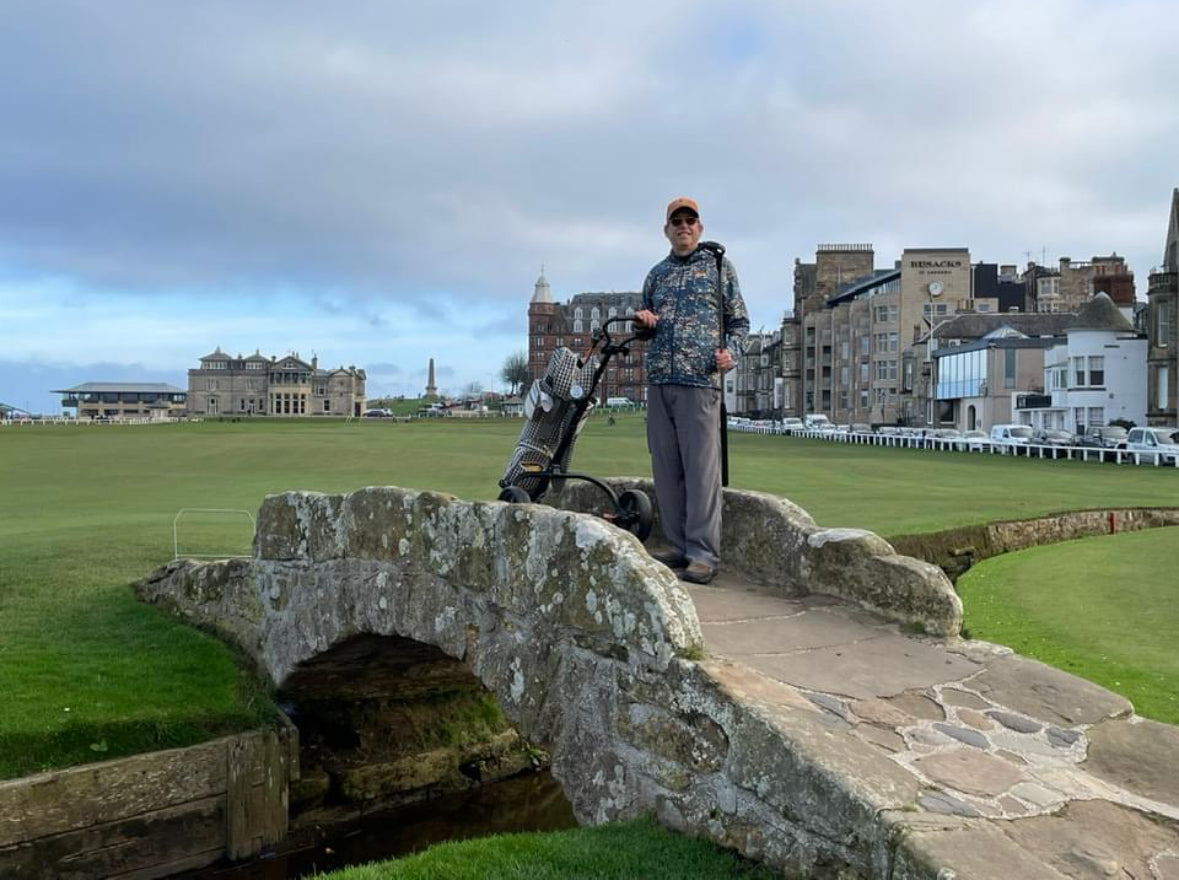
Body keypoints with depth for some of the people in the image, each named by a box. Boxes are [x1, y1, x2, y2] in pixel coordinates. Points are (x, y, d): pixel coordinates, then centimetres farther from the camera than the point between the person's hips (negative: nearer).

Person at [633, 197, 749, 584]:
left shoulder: (719, 266, 8)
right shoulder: (656, 274, 19)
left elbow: (739, 321, 8)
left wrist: (730, 351, -10)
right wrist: (643, 320, 4)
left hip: (700, 381, -5)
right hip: (659, 380, 5)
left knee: (701, 468, -8)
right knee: (665, 468, 6)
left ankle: (703, 553, -5)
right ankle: (678, 545, 14)